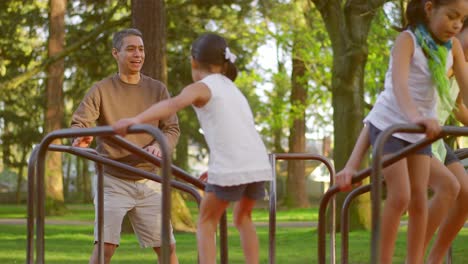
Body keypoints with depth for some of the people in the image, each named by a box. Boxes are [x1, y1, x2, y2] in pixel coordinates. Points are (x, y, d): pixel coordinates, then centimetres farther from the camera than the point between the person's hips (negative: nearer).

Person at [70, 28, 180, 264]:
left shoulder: (157, 89, 5)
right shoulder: (101, 90, -3)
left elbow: (172, 129, 2)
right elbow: (79, 123, -12)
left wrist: (159, 145, -22)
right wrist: (80, 137, -37)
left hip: (148, 181, 3)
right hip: (113, 181, -3)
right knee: (105, 244, -16)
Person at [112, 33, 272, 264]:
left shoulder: (200, 88, 4)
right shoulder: (233, 89, 27)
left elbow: (174, 103, -19)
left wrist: (136, 120, -32)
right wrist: (215, 167, 42)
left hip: (231, 168, -6)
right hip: (259, 164, 6)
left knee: (206, 221, 12)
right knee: (243, 218, 28)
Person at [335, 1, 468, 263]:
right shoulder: (408, 40, -19)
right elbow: (399, 83, -34)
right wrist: (414, 116, -52)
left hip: (420, 132, 5)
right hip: (389, 125, -5)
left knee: (419, 200, 1)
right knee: (400, 196, -13)